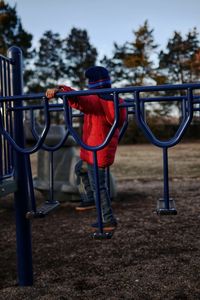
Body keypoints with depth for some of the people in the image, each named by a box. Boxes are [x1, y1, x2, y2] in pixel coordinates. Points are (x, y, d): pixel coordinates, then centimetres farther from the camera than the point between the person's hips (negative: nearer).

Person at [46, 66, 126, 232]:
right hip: (107, 150, 9)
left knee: (98, 186, 3)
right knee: (80, 168, 30)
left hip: (96, 152, -9)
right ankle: (89, 200, 34)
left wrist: (59, 90, -49)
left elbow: (78, 100, -38)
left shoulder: (95, 101, -18)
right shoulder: (113, 102, 7)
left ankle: (109, 221, 11)